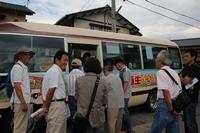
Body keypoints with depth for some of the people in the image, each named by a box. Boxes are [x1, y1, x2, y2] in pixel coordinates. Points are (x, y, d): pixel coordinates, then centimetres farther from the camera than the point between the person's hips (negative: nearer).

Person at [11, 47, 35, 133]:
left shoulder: (24, 67, 16)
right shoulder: (17, 67, -12)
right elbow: (17, 86, -19)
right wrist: (23, 102, -23)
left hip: (25, 101, 9)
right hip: (20, 102, -9)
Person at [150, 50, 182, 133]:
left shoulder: (161, 72, -12)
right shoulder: (174, 72, 15)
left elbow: (166, 91, -21)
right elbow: (180, 90, 17)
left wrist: (171, 109, -17)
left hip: (165, 104, -8)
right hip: (176, 105, 9)